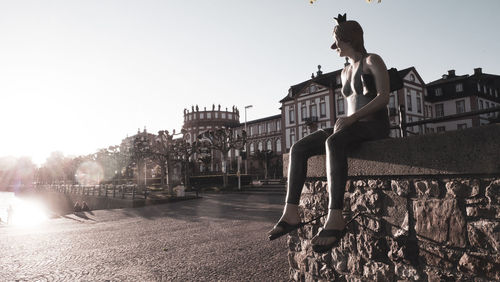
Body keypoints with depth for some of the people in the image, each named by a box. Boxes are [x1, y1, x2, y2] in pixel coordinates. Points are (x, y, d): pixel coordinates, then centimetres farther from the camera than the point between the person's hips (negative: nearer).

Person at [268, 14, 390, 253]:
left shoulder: (372, 61, 2)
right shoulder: (345, 72, 25)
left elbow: (384, 96, -12)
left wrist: (352, 118, -23)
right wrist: (343, 122, 3)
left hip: (375, 125, -7)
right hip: (354, 127, 7)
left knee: (333, 142, -41)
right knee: (298, 148, -15)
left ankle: (335, 218, -48)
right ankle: (291, 213, -24)